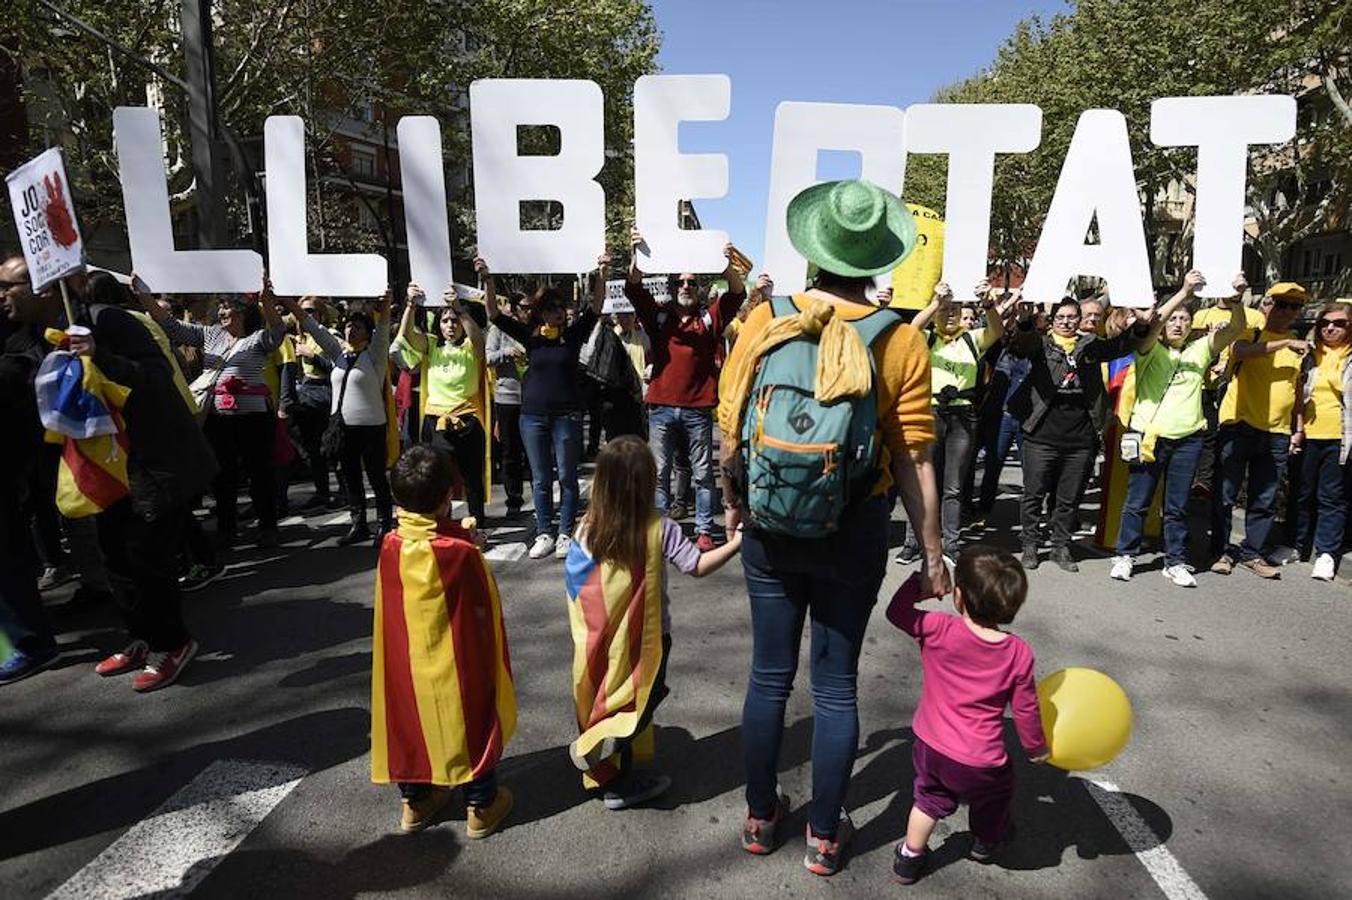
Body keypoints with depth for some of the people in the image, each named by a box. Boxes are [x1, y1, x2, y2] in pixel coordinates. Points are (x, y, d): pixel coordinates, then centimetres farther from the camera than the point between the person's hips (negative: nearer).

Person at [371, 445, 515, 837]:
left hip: (407, 663, 4)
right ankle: (481, 806, 27)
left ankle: (413, 801, 38)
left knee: (411, 724, 22)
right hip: (457, 664, -4)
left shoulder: (390, 546, -11)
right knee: (472, 726, 14)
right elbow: (483, 614, -16)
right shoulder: (460, 552, -24)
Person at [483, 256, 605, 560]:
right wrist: (487, 279, -12)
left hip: (567, 414, -2)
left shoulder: (573, 334, 2)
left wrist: (602, 272, -18)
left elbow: (596, 304, -5)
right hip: (533, 415, 2)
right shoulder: (530, 336, 5)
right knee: (540, 479, 8)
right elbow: (495, 313, 0)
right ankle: (544, 534, 17)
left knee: (567, 476, 4)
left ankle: (566, 534, 12)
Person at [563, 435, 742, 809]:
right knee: (640, 701, 16)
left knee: (603, 697, 21)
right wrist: (736, 543, -11)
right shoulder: (660, 530, -20)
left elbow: (574, 580, -3)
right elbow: (698, 566, -20)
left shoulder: (588, 527, -11)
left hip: (598, 637, 4)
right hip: (644, 638, -4)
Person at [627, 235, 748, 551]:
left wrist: (728, 264, -24)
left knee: (702, 473, 6)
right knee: (660, 472, 8)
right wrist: (636, 256, -19)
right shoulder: (658, 317, 8)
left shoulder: (710, 319, 6)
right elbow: (634, 290, -3)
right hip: (661, 408, 1)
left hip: (698, 409, -1)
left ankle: (704, 530, 15)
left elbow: (737, 295, -6)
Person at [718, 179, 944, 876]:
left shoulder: (764, 319, -8)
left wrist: (733, 502, 14)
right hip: (854, 534, -1)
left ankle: (760, 817, 34)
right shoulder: (900, 340, -11)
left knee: (770, 675, 16)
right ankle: (824, 836, 30)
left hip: (769, 529, 2)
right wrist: (932, 554, -1)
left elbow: (729, 428, -4)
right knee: (835, 686, 13)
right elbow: (913, 460, -11)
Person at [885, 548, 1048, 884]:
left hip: (930, 748, 1)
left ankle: (910, 857, 39)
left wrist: (920, 580, 1)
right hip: (979, 764, 0)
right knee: (993, 797, 32)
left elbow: (896, 611, -6)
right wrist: (1036, 747, 13)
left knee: (931, 796, 28)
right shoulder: (1019, 653, -15)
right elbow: (1025, 709, -4)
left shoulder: (938, 631, -21)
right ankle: (986, 844, 57)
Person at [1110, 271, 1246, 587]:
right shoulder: (1150, 350, 1)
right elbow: (1152, 324, -19)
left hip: (1187, 439, 3)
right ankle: (1125, 555, 15)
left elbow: (1236, 329, -1)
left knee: (1178, 506, 9)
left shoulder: (1200, 349, 11)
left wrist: (1236, 302, -21)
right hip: (1149, 436, -3)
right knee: (1137, 501, 4)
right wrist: (1184, 292, -27)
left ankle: (1176, 562, 18)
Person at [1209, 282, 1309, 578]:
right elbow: (1241, 350, -24)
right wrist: (1285, 343, -25)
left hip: (1277, 432, 5)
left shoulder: (1298, 345, 15)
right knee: (1226, 494, 1)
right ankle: (1221, 551, 12)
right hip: (1239, 425, -4)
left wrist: (1298, 429, 15)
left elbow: (1296, 389, 20)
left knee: (1264, 500, 9)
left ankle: (1253, 553, 20)